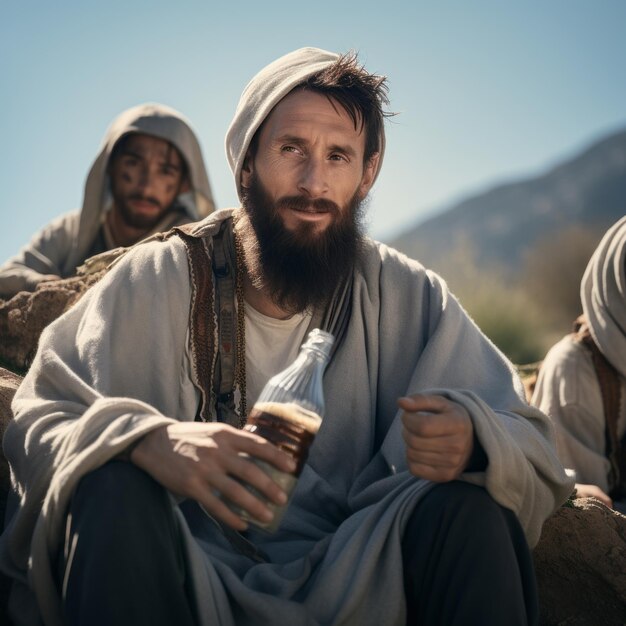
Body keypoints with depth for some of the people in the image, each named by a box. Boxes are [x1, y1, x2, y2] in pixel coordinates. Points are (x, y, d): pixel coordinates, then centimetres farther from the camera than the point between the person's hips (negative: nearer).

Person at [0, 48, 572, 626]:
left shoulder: (409, 296, 3)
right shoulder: (154, 280, -1)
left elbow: (531, 443, 0)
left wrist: (471, 438, -26)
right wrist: (148, 440, -32)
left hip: (352, 578, 1)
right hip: (191, 574, -1)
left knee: (469, 502, -25)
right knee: (114, 487, -30)